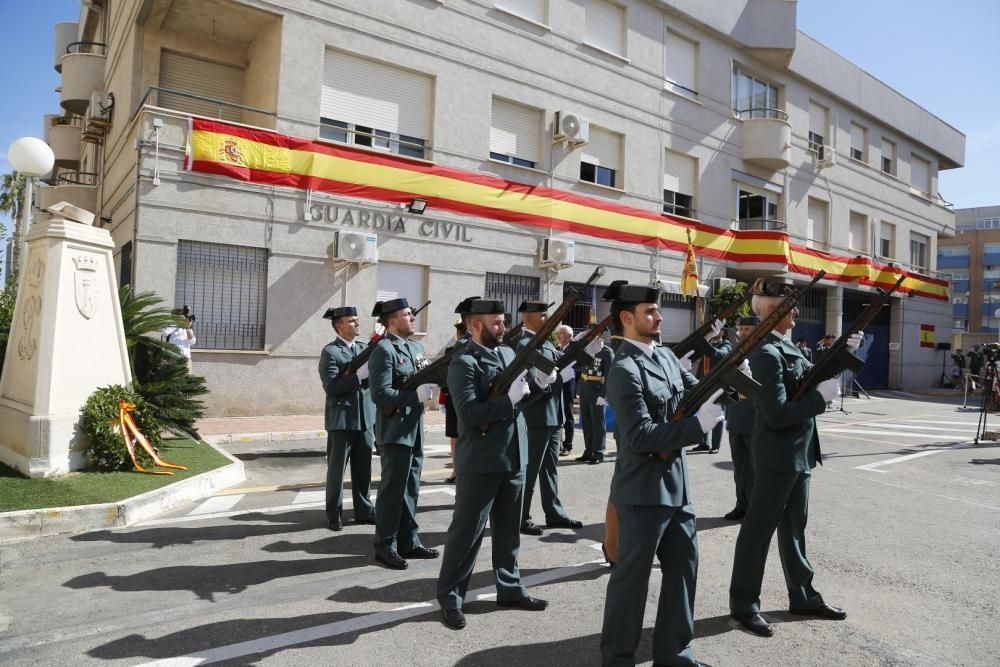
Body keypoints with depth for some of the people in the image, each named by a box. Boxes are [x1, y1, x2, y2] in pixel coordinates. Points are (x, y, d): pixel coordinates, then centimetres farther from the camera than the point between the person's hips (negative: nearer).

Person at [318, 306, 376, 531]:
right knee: (337, 469, 5)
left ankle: (364, 510, 23)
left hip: (365, 418, 6)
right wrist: (359, 374, -22)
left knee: (363, 468, 12)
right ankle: (334, 514, 17)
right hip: (341, 419, -5)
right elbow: (331, 386, -16)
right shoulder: (330, 352, -7)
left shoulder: (364, 349, 13)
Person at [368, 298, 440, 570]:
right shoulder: (384, 349, -13)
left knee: (410, 488, 15)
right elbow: (380, 394, -20)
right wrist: (416, 396, -24)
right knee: (393, 489, 1)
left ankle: (408, 542, 26)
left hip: (415, 429, 8)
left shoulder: (416, 348, 14)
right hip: (396, 431, -8)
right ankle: (385, 547, 14)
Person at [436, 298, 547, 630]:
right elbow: (468, 414, -23)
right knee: (466, 531, 3)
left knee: (509, 528, 18)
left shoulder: (508, 353, 11)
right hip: (480, 463, -8)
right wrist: (510, 399, -23)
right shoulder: (464, 362, -14)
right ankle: (450, 597, 16)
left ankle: (510, 588, 32)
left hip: (513, 458, 8)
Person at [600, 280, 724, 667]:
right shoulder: (625, 370, -18)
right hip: (643, 490, -9)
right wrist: (698, 425, -25)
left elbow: (697, 391, 12)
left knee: (683, 564, 17)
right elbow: (640, 436, -24)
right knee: (632, 574, 4)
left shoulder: (666, 356, 9)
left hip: (676, 484, 9)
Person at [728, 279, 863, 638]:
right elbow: (777, 414, -26)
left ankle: (803, 596, 33)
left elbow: (810, 375, 19)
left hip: (796, 453, 10)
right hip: (778, 455, -10)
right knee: (759, 527, 1)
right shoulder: (766, 353, -21)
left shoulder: (784, 346, 10)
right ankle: (743, 604, 14)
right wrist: (821, 397, -19)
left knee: (794, 524, 19)